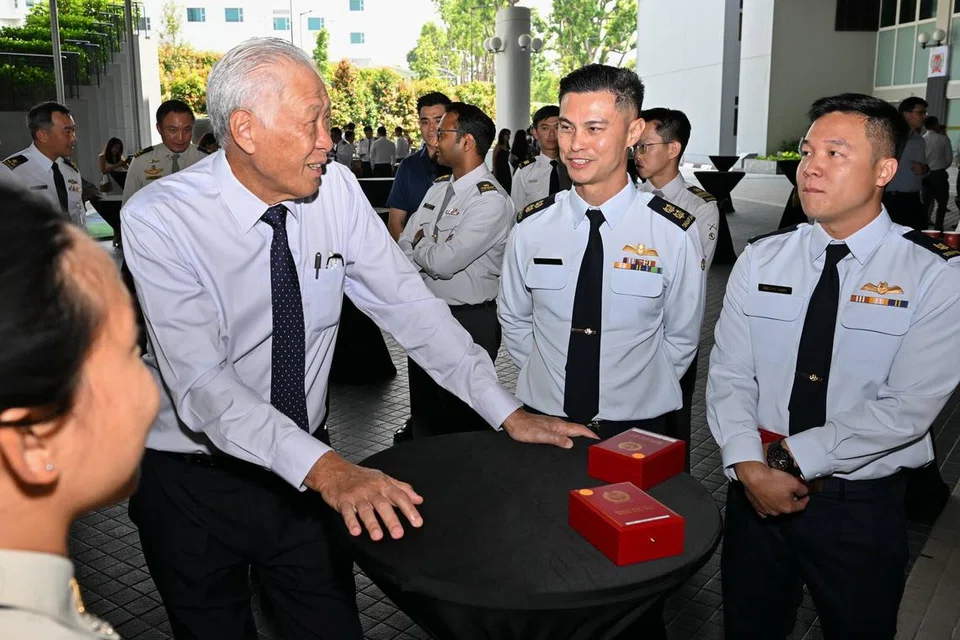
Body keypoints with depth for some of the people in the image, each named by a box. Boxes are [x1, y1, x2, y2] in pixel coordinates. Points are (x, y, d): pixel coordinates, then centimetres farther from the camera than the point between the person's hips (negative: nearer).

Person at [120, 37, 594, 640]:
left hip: (309, 475, 3)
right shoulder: (158, 221, -21)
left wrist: (508, 413, -12)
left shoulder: (336, 190, -9)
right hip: (193, 481, -3)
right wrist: (323, 467, -42)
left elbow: (408, 303, -7)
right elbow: (203, 385, -29)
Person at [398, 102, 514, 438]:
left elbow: (443, 262, -25)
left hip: (469, 322, -8)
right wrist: (429, 253, -13)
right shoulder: (438, 187, 9)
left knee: (460, 424, 7)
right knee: (423, 412, 23)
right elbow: (404, 245, 6)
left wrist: (419, 247, -5)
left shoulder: (492, 200, -19)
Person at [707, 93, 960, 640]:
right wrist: (751, 468, -18)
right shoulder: (761, 259, -1)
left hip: (864, 504, -2)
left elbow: (909, 407, -17)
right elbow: (729, 375, -5)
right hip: (755, 492, 3)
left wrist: (793, 456, -18)